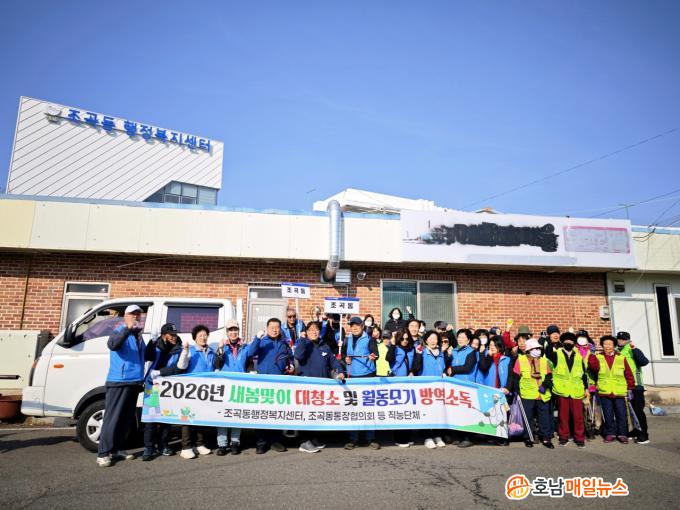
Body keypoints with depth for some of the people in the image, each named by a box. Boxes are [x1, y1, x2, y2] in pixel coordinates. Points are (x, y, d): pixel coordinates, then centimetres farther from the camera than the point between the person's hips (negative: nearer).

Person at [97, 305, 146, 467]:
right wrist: (127, 329, -44)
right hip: (118, 382, -8)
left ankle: (117, 449, 22)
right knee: (112, 418, -5)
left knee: (127, 419, 12)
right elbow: (112, 344, -30)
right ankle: (103, 453, 1)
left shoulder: (138, 335, 16)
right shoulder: (120, 331, -7)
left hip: (134, 383, 8)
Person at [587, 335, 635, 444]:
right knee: (608, 415, 8)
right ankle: (610, 434, 20)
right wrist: (592, 354, -20)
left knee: (621, 415, 3)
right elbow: (594, 366, -17)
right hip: (604, 392, 0)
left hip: (619, 392, 0)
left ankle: (622, 434, 16)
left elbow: (628, 374, 7)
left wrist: (630, 388, 3)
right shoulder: (598, 357, 4)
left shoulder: (621, 358, 5)